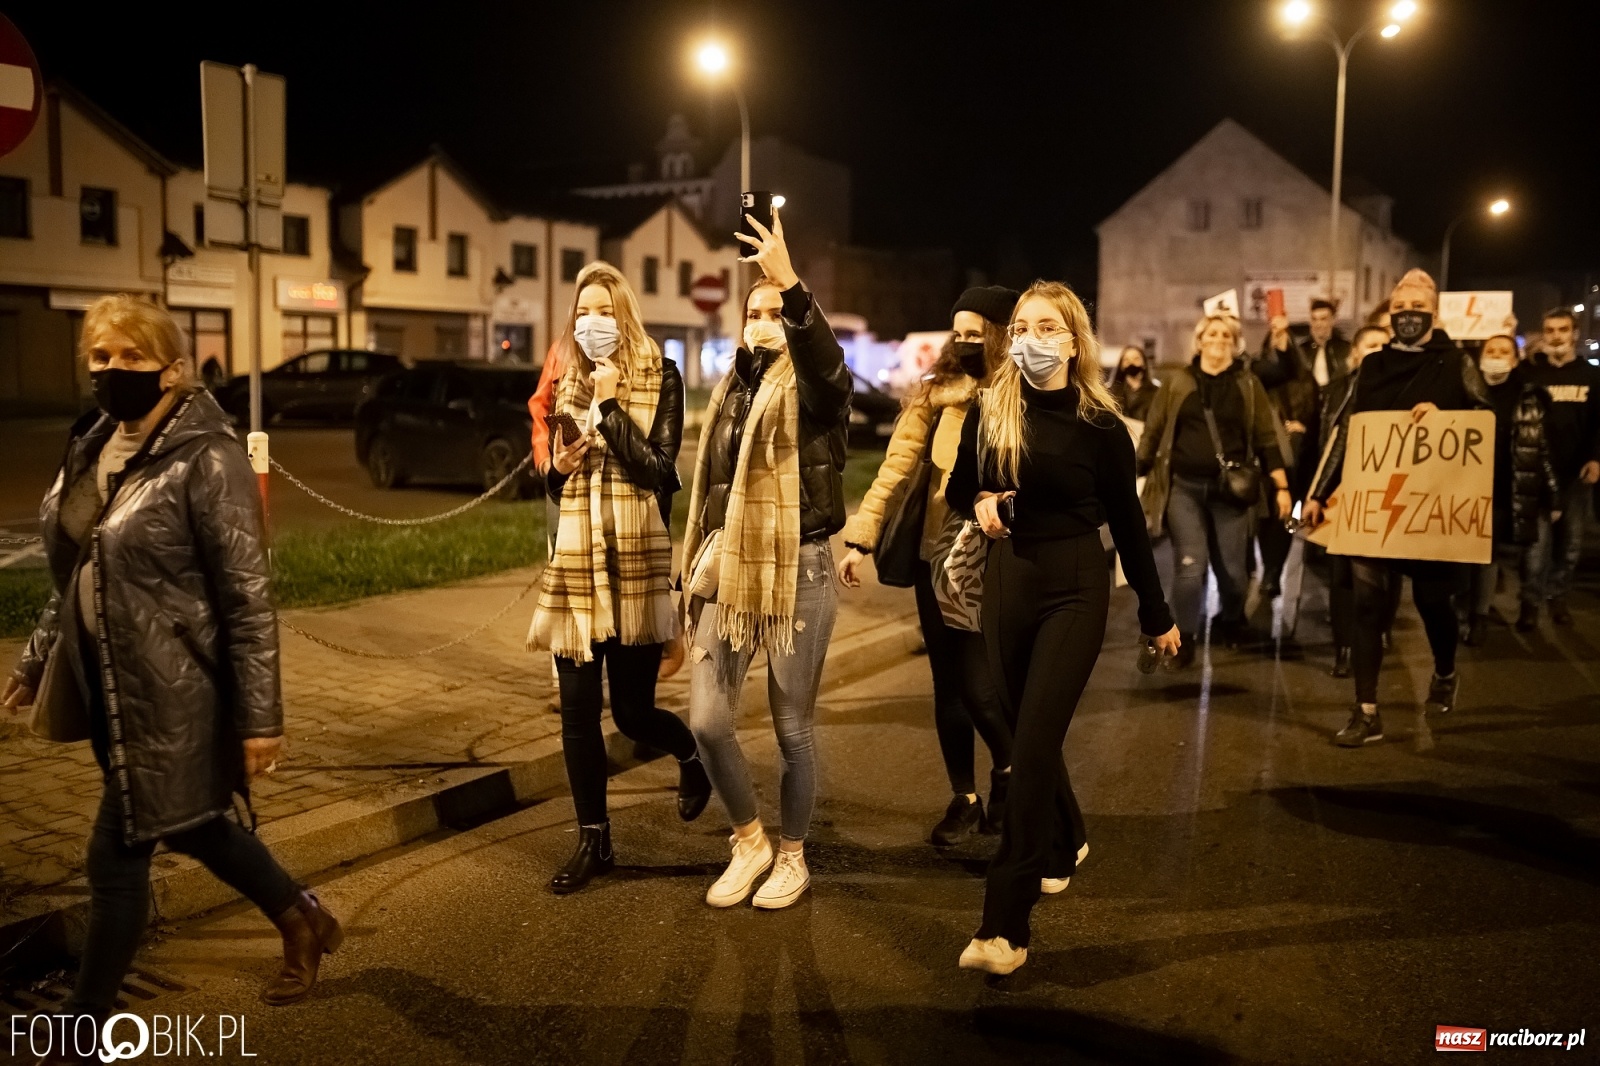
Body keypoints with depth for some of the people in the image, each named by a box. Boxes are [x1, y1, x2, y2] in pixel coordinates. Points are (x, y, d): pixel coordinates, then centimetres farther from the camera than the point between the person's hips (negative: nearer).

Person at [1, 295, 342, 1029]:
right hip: (112, 685, 8)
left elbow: (248, 599, -19)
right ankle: (303, 922, 42)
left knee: (117, 856, 3)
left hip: (171, 695, -8)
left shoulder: (206, 460, -19)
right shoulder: (92, 446, 5)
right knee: (191, 827, 21)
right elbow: (77, 575, 16)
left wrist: (261, 717, -20)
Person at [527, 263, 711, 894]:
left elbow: (658, 470, -13)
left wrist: (610, 404, -14)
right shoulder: (567, 387, 11)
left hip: (635, 562, -4)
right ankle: (593, 841, 18)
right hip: (574, 563, 4)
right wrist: (558, 468, -2)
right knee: (577, 711, 4)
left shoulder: (660, 380, -3)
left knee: (633, 709, 2)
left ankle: (692, 754, 36)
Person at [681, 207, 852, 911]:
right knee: (707, 720, -1)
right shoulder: (732, 391, 12)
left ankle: (792, 854, 27)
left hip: (797, 569, -5)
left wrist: (791, 285, -47)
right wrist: (699, 572, 19)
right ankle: (749, 841, 22)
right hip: (728, 569, 5)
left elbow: (828, 362, -33)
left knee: (792, 727, 6)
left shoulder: (811, 389, -6)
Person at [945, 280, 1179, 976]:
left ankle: (1004, 925, -10)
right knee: (1025, 733, 15)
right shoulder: (988, 413, 1)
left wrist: (1156, 616, 6)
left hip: (1074, 587, -4)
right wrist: (979, 504, -10)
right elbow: (957, 490, 14)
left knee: (1034, 744, -12)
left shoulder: (1100, 426, -6)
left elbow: (1128, 525, 1)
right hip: (1006, 582, 4)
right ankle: (1064, 842, 45)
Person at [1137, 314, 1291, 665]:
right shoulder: (1178, 383, 5)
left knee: (1232, 569, 5)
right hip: (1184, 488, 0)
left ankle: (1230, 622, 34)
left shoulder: (1248, 384, 5)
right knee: (1189, 566, -8)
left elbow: (1266, 438, 3)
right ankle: (1185, 639, 7)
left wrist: (1282, 487, -1)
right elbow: (1153, 433, 7)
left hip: (1230, 490, 0)